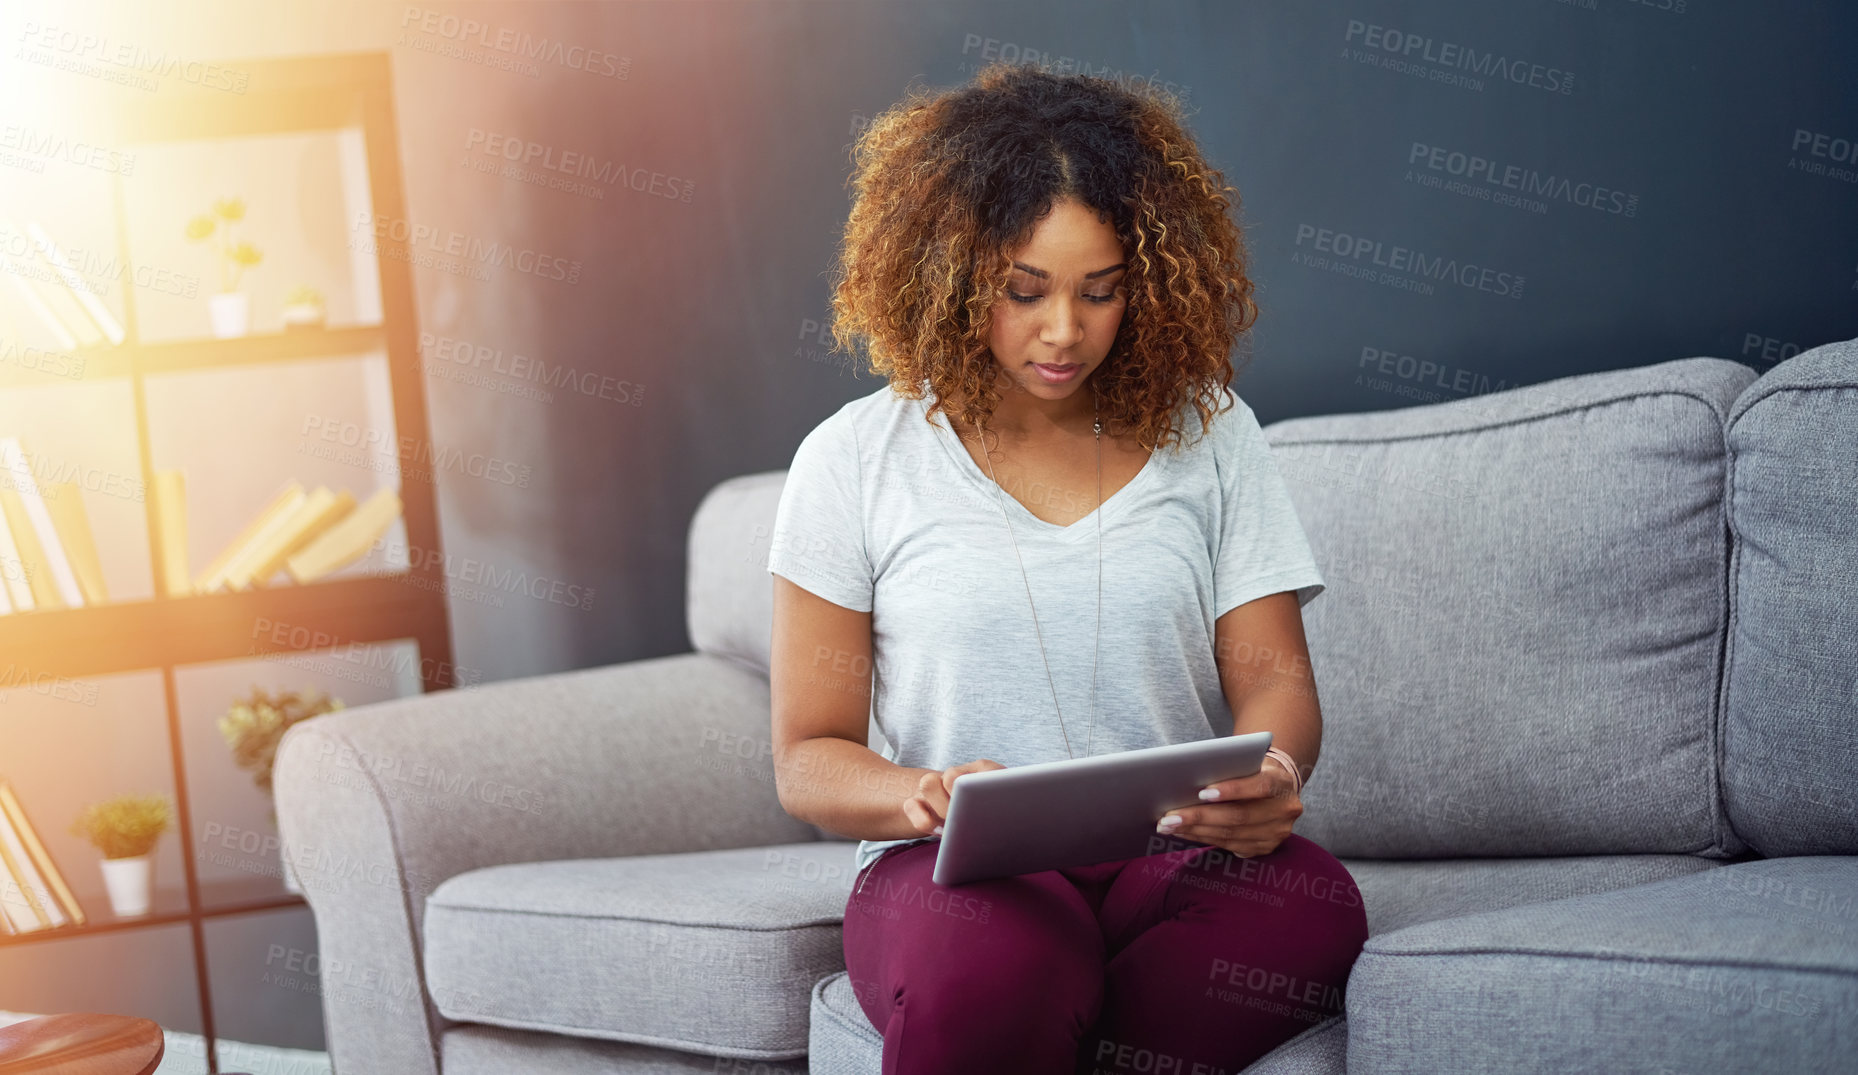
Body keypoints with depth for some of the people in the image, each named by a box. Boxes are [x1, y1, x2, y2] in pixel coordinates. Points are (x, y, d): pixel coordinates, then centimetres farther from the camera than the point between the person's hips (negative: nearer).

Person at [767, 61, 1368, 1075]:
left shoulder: (1208, 434, 12)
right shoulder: (855, 461, 6)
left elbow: (1272, 677, 8)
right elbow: (808, 756, 6)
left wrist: (1270, 779, -17)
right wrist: (916, 796, -18)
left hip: (1177, 856, 3)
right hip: (955, 870, -3)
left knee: (1312, 899, -34)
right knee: (998, 964, -41)